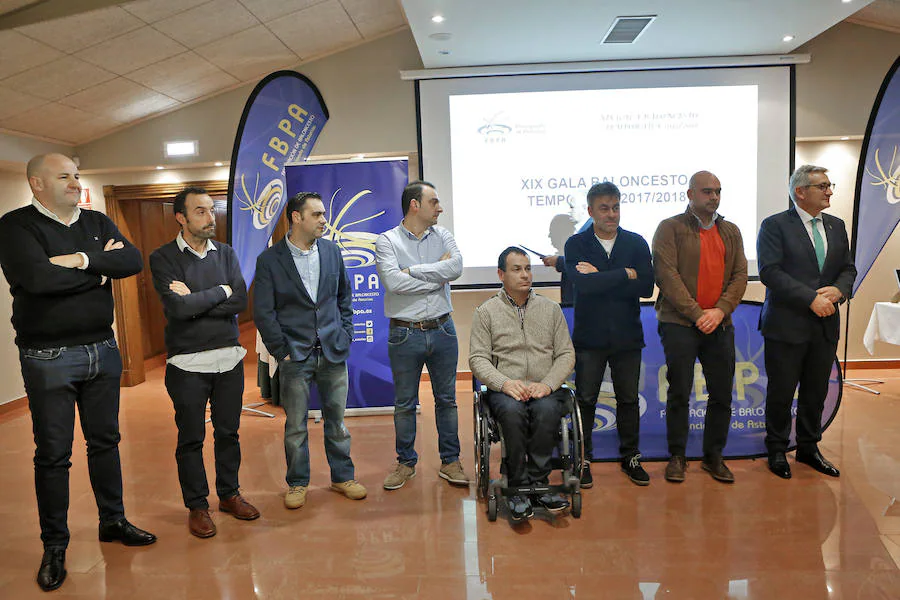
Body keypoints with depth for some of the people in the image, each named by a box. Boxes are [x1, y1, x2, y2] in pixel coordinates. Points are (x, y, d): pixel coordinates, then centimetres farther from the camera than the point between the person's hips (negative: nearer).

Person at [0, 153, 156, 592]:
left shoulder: (97, 223, 7)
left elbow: (133, 260, -7)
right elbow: (36, 277, -25)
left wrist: (81, 260, -19)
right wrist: (100, 270, -12)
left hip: (102, 350, 5)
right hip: (48, 358, -5)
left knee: (105, 441, 15)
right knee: (52, 454, 6)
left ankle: (113, 522, 31)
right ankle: (54, 546, 22)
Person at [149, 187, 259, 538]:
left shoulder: (225, 253, 6)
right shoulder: (163, 258, -5)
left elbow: (240, 302, -7)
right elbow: (177, 306, -20)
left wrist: (195, 301, -14)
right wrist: (220, 292, -10)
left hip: (229, 358, 4)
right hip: (188, 363, -3)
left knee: (228, 432, 14)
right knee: (191, 438, 7)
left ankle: (229, 494, 31)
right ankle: (197, 506, 23)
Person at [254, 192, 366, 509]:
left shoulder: (332, 251, 5)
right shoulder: (269, 260, -6)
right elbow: (263, 312, -4)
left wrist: (345, 337, 6)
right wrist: (281, 350, -7)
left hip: (333, 353, 3)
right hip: (295, 356, -3)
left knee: (336, 419, 12)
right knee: (295, 425, 8)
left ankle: (343, 476, 28)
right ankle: (297, 483, 25)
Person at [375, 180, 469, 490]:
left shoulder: (442, 236, 6)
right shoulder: (387, 240, -4)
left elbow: (456, 266, -13)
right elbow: (393, 282, -20)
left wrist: (412, 270, -14)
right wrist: (437, 276, -11)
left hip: (442, 330, 3)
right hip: (405, 334, -3)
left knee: (446, 399, 11)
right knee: (404, 404, 9)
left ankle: (450, 461, 25)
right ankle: (406, 462, 26)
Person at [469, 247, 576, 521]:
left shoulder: (550, 309, 14)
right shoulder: (486, 311, 8)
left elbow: (566, 354, 10)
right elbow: (478, 359, 1)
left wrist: (547, 384, -9)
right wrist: (505, 383, -16)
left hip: (545, 388, 1)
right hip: (505, 389, -1)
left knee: (547, 410, -33)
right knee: (512, 411, -35)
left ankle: (536, 481, -20)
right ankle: (519, 487, -21)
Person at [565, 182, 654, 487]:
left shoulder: (636, 243, 4)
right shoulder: (576, 244, -2)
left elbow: (647, 287, -10)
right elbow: (582, 283, -19)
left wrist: (600, 278, -15)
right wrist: (625, 274, -13)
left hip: (627, 336, 2)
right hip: (589, 336, -2)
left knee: (628, 399, 12)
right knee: (585, 400, 5)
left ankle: (631, 457, 28)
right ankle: (583, 459, 19)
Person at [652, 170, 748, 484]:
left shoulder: (731, 231, 15)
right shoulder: (670, 228, -1)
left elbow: (740, 274, 8)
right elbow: (667, 274, -10)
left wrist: (720, 310, -8)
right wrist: (696, 313, -14)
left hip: (720, 324, 5)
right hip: (679, 323, -4)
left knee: (722, 394, 7)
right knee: (679, 394, 1)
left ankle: (713, 456, 22)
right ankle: (677, 457, 15)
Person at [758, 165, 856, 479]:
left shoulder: (836, 226, 13)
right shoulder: (775, 225, -7)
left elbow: (848, 269, 14)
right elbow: (770, 272, -16)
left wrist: (838, 290, -8)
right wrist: (811, 298, -20)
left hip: (826, 324, 6)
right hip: (787, 325, -6)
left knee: (816, 391, 14)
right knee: (781, 392, 4)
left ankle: (808, 447, 30)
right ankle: (777, 450, 21)